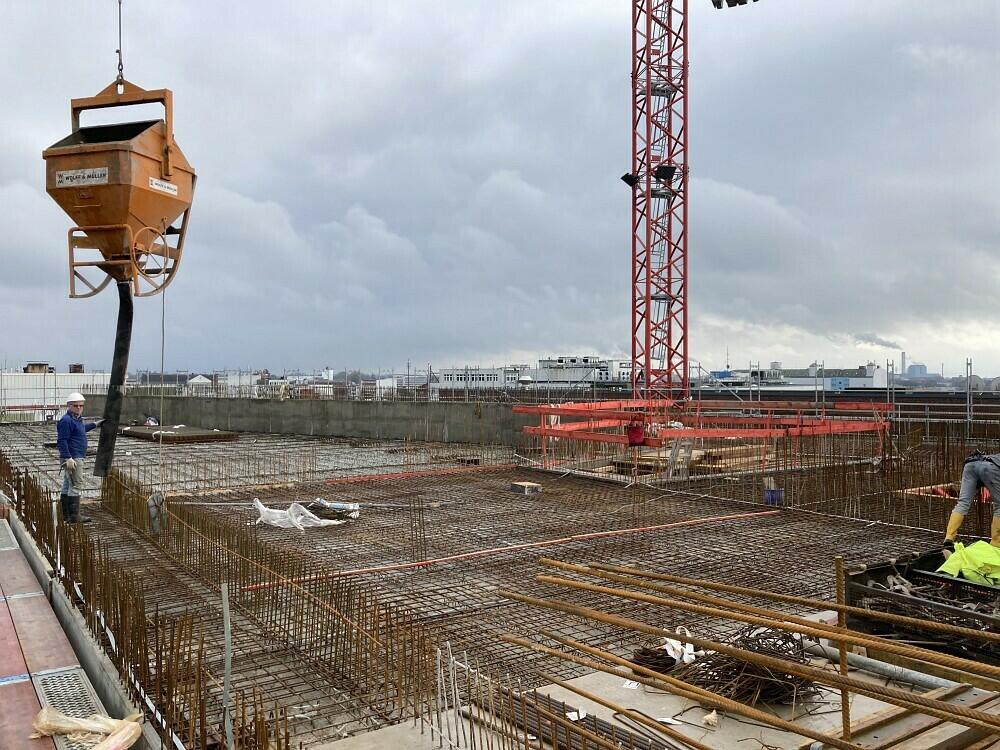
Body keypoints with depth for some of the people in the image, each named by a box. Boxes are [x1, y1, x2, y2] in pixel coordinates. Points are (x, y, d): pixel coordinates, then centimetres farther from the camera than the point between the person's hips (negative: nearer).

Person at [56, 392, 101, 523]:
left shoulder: (77, 419, 16)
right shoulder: (66, 420, -16)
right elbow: (62, 441, -22)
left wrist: (94, 424, 49)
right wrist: (68, 458, -27)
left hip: (76, 457, 11)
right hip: (72, 458, -11)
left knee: (67, 485, 14)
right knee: (75, 485, -12)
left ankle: (66, 515, 21)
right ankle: (74, 516, -13)